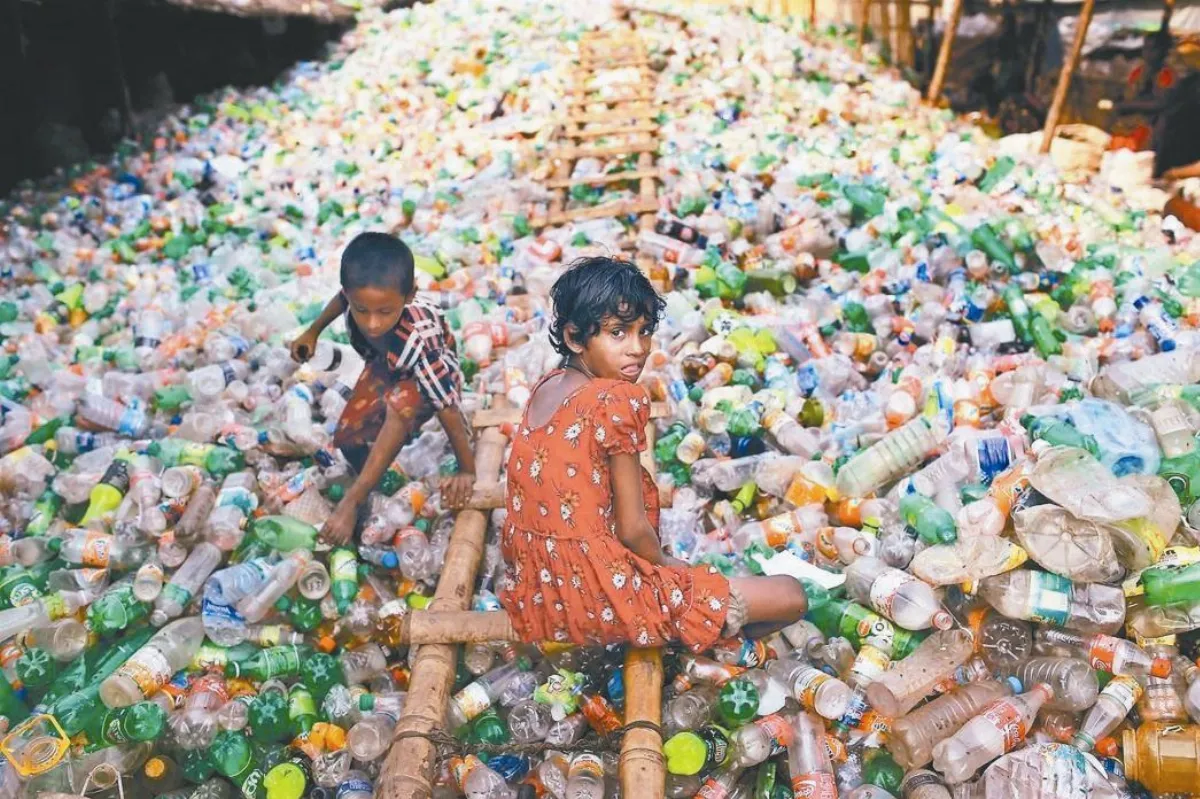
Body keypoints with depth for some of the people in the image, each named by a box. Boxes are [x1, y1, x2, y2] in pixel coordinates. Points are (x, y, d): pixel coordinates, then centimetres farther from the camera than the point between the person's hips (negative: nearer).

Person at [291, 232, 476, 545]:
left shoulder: (418, 342, -46)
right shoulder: (358, 293, -32)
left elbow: (449, 411, -35)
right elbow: (340, 299, -2)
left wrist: (467, 471, -25)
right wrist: (312, 332, 11)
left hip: (429, 378, -6)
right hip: (384, 364, 6)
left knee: (400, 404, -37)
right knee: (348, 437, -2)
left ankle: (351, 501, -26)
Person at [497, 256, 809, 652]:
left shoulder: (547, 386, 3)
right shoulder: (617, 401, -20)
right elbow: (632, 529, -15)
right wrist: (666, 562, 7)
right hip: (598, 597, -8)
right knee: (791, 596, -4)